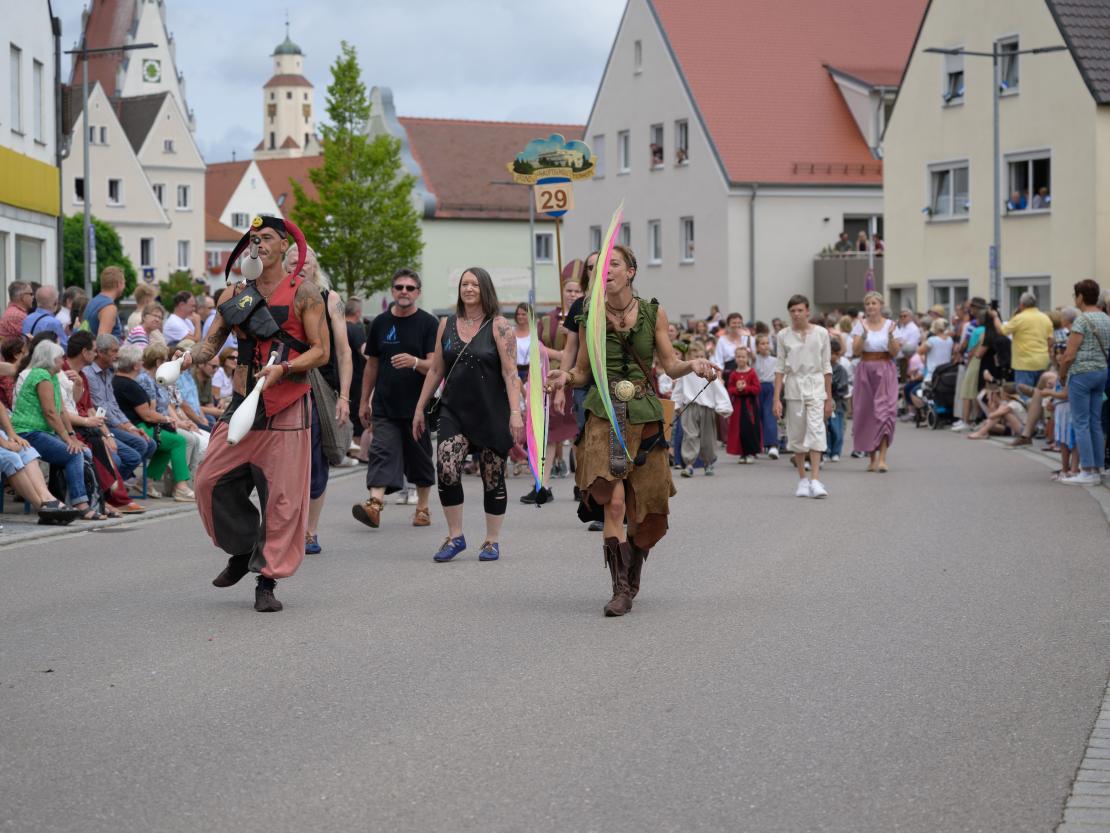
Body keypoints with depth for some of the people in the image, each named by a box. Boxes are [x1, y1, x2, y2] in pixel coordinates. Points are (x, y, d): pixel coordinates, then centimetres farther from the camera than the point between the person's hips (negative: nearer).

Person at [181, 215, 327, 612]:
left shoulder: (303, 292, -1)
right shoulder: (234, 294, 10)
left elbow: (321, 351, -5)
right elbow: (212, 343, 9)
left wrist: (283, 368, -21)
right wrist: (192, 356, -13)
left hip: (286, 409, -4)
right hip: (242, 403, 4)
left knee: (281, 497, -4)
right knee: (212, 481, 1)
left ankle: (267, 581, 4)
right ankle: (243, 552, 24)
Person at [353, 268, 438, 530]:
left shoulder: (428, 324, -2)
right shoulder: (380, 323, 9)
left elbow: (434, 366, -9)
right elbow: (372, 364, 16)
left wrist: (415, 362, -30)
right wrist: (364, 401, 15)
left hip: (417, 405, -2)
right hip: (385, 405, 2)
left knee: (420, 457, 8)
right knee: (382, 452, -13)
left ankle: (422, 507, 22)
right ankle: (375, 504, -27)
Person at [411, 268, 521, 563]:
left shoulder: (499, 326, -3)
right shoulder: (446, 325, 9)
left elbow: (510, 372, -8)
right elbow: (436, 370, 15)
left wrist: (515, 411, -17)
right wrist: (420, 407, 13)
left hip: (491, 413, -2)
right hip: (454, 411, 2)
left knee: (493, 478, 4)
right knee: (446, 469, -16)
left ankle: (492, 541, 18)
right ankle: (455, 536, -2)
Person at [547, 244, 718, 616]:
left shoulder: (654, 314, 5)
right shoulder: (592, 317, 5)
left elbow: (670, 365, 6)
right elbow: (583, 371, 12)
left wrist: (693, 365, -14)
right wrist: (564, 376, -9)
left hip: (644, 413, 1)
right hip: (604, 414, -1)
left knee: (645, 509, 5)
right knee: (614, 501, -18)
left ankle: (632, 579, 30)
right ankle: (621, 589, -13)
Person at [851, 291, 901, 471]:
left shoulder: (890, 324, 2)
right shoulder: (860, 325, 3)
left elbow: (895, 352, -2)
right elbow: (855, 350, -7)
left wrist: (891, 336, -18)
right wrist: (864, 335, -21)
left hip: (885, 371, -1)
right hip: (865, 370, 1)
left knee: (885, 411, -11)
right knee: (867, 412, 3)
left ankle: (882, 458, -14)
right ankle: (872, 458, 15)